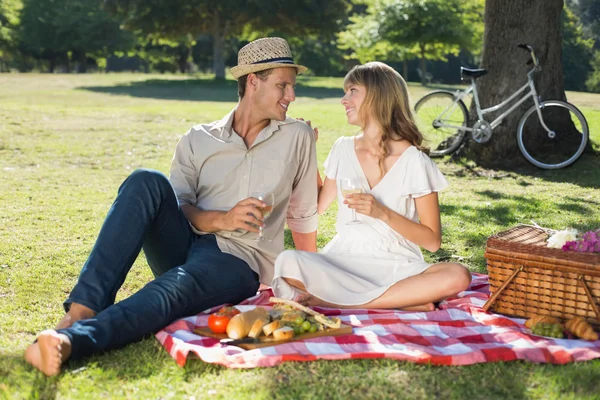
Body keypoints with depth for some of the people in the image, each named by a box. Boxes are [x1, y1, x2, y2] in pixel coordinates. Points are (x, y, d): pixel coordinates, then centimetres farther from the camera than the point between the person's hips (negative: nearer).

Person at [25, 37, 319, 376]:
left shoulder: (298, 136, 9)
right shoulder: (198, 140, 11)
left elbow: (303, 215, 15)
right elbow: (177, 206, -1)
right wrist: (221, 220, -20)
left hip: (238, 264, -2)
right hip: (185, 246, 3)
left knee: (171, 289, -37)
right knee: (147, 181, -26)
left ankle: (70, 340, -61)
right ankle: (84, 308, -36)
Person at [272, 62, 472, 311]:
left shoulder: (415, 161, -4)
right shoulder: (343, 150, 8)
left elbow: (433, 240, -4)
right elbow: (317, 207, 15)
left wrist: (384, 213, -18)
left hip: (396, 268, -1)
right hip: (344, 260, 2)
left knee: (458, 276, -33)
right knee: (288, 263, -30)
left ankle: (328, 299, -27)